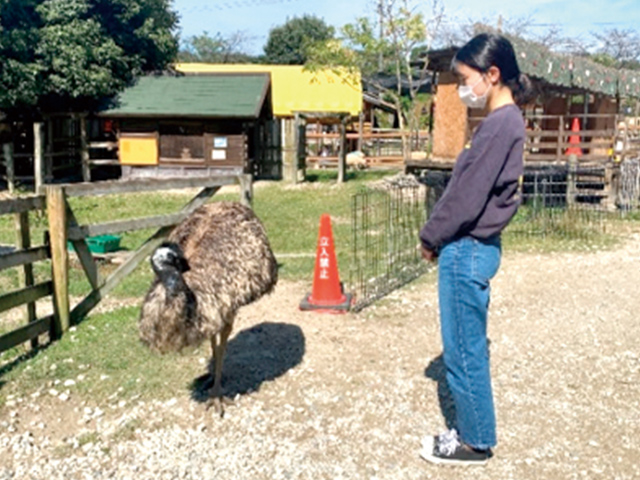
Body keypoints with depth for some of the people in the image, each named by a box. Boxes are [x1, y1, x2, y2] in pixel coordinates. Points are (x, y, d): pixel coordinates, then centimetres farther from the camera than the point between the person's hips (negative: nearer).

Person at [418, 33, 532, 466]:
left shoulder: (500, 124, -19)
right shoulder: (504, 121, 12)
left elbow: (467, 195, -20)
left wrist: (430, 238, -7)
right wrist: (440, 238, 11)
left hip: (467, 251, -10)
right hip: (473, 248, 10)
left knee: (465, 352, 3)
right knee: (470, 348, 17)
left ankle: (476, 443, 18)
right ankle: (473, 431, 30)